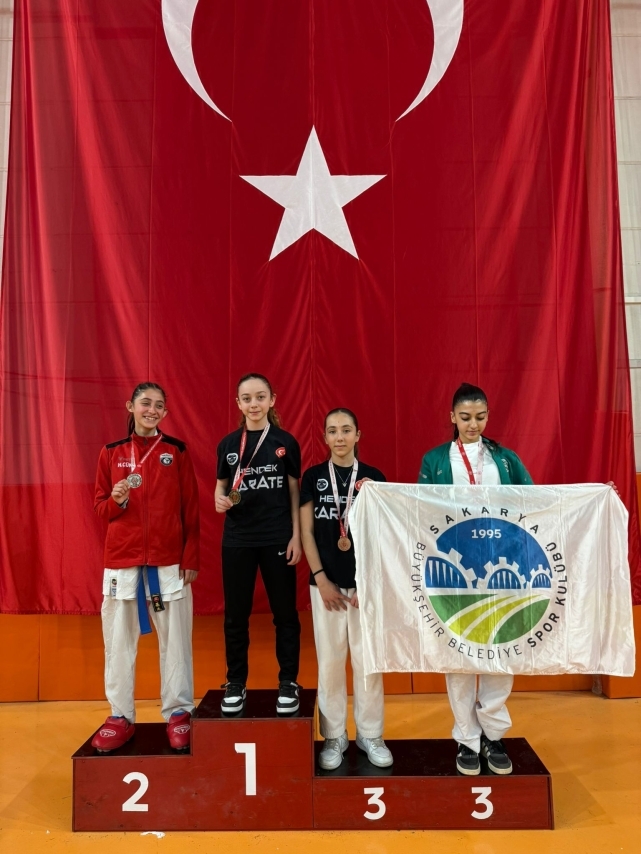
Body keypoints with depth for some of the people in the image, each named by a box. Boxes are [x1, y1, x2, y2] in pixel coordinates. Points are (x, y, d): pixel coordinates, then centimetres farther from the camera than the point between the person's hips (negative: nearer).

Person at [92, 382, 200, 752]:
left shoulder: (177, 450, 2)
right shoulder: (111, 453, 6)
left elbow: (191, 509, 2)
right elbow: (100, 507, 9)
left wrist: (192, 557, -4)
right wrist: (117, 501, -14)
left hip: (169, 559, -1)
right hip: (122, 558, 2)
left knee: (175, 637, 4)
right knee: (119, 638, 7)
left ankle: (179, 712, 17)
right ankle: (121, 715, 21)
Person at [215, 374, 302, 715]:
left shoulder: (286, 442, -1)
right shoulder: (228, 444, 4)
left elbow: (295, 492, 1)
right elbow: (221, 485, 11)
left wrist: (296, 536, -4)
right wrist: (220, 499, -12)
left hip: (278, 538, -1)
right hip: (237, 539, 2)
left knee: (285, 612, 7)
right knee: (236, 614, 9)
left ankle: (288, 682, 23)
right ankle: (235, 683, 25)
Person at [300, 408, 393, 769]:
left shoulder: (374, 477, 2)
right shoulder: (314, 476, 2)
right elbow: (307, 531, 1)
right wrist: (321, 578, -5)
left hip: (365, 580, 0)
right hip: (327, 580, 0)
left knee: (368, 658, 6)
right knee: (330, 659, 6)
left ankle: (370, 734, 22)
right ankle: (334, 736, 21)